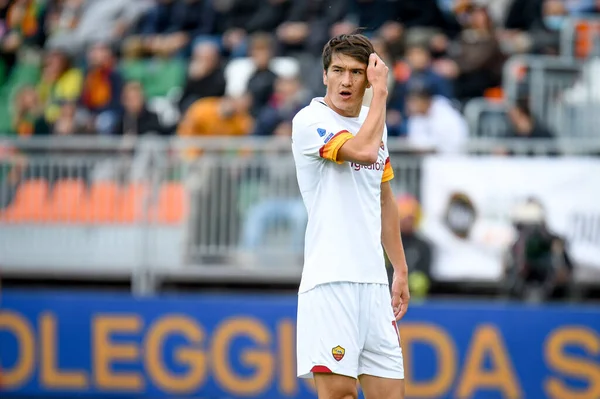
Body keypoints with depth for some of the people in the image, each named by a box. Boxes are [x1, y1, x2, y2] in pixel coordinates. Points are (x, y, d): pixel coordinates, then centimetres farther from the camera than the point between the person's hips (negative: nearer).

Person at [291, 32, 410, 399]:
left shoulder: (375, 124, 16)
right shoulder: (310, 121, -6)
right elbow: (363, 151, -24)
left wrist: (401, 271, 22)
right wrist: (381, 91, -12)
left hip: (374, 280, 7)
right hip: (331, 281, -7)